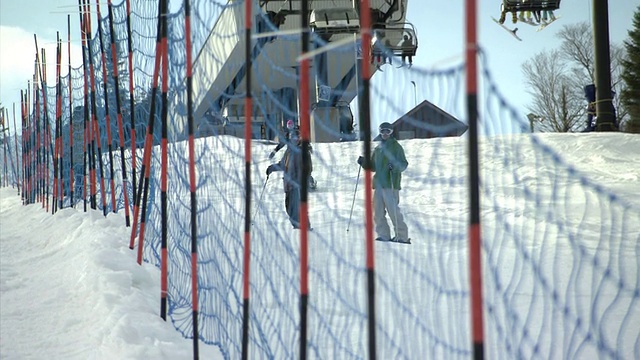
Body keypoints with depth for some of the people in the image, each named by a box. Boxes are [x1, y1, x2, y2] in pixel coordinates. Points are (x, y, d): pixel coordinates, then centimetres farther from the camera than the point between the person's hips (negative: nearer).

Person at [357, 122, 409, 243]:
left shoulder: (396, 147, 0)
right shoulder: (378, 148, 20)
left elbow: (404, 164, -8)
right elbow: (373, 167, 27)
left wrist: (395, 166, -27)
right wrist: (364, 162, 10)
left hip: (391, 184, -7)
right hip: (378, 184, 7)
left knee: (393, 211, -11)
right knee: (378, 212, 5)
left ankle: (402, 236, -4)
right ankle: (383, 235, 12)